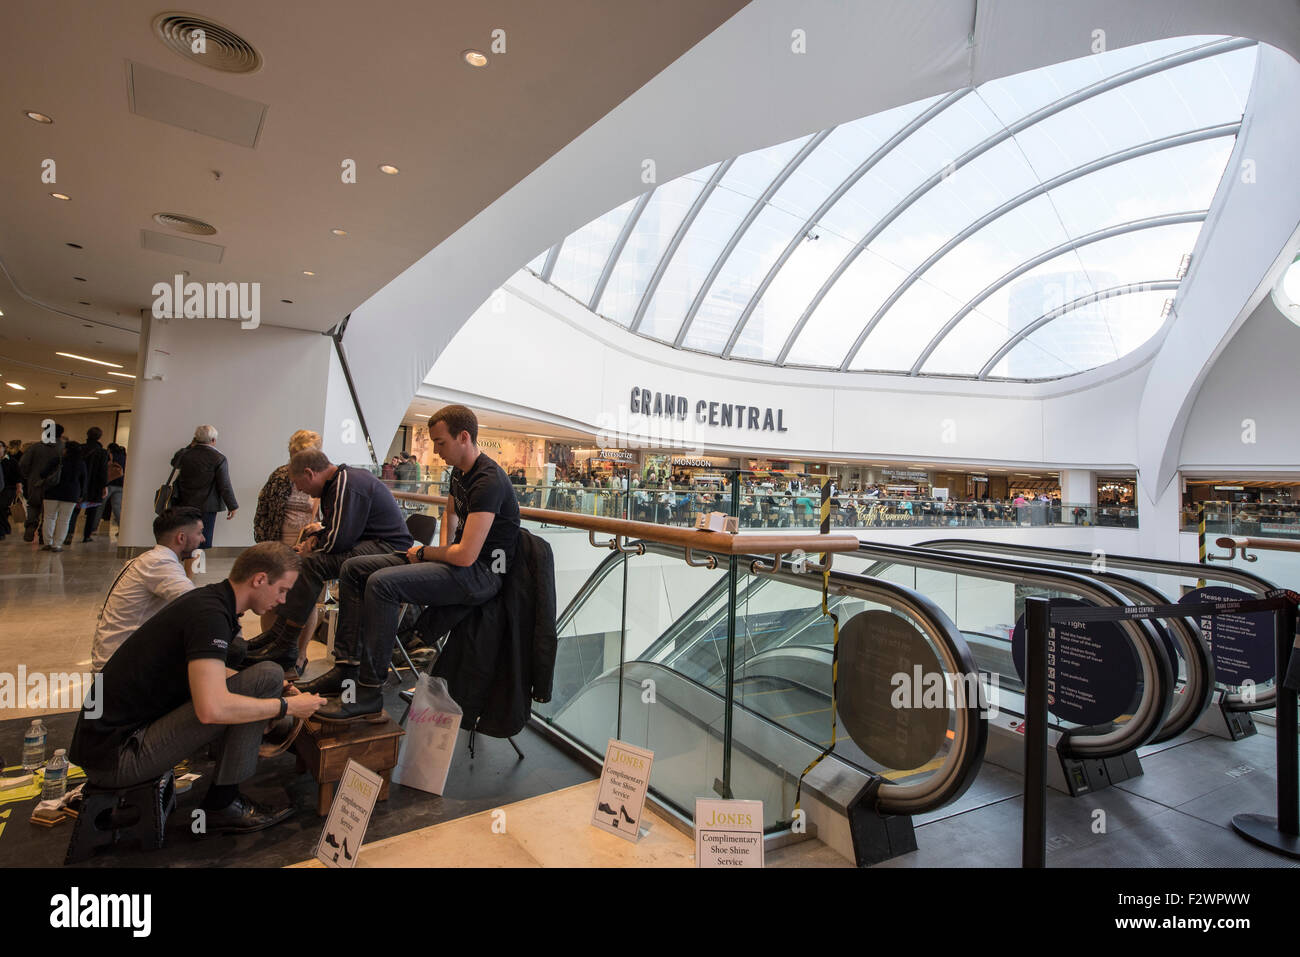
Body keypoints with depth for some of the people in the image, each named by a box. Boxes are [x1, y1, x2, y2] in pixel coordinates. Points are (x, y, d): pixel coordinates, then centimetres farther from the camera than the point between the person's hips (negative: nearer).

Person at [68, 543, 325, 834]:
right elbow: (212, 708, -34)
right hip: (116, 758, -10)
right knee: (266, 676, -19)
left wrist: (276, 690, 15)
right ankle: (222, 805, -7)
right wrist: (286, 706, -19)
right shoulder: (210, 614, -23)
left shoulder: (209, 598, 8)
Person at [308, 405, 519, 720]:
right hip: (458, 559, 11)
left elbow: (466, 555, -26)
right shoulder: (460, 472, 10)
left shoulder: (488, 481, -22)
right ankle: (346, 668, 8)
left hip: (482, 570, -10)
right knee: (353, 569, 7)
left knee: (382, 583, -28)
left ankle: (369, 693, -17)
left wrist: (425, 553, -8)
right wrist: (441, 550, 14)